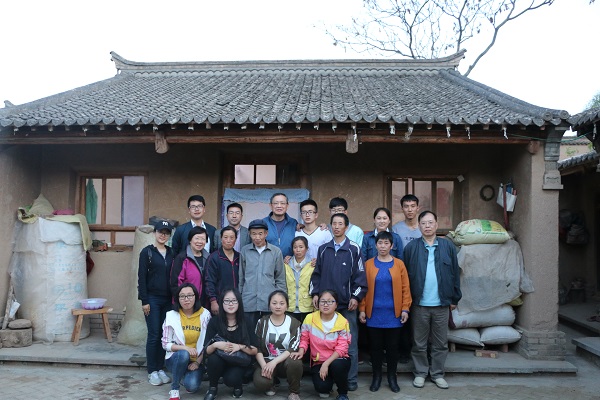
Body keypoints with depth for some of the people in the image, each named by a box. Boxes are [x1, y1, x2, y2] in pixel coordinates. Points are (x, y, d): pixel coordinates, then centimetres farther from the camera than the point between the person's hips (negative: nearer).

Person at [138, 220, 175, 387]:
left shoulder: (171, 253, 9)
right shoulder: (147, 252, -2)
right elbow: (142, 277, -6)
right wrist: (144, 301, -11)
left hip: (168, 300, 4)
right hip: (152, 299, -4)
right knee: (153, 335, -2)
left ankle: (160, 368, 18)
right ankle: (152, 371, 10)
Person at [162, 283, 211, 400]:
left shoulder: (205, 315, -7)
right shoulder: (171, 316, -7)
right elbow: (165, 344, -7)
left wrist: (198, 361, -10)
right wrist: (185, 348, -22)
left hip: (197, 360, 0)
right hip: (176, 358, 0)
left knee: (192, 386, -25)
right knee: (184, 354, -35)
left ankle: (189, 375, 13)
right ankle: (174, 389, -13)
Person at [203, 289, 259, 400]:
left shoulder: (246, 323, -6)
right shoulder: (214, 322, -7)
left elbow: (255, 350, -7)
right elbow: (207, 350, -8)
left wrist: (240, 347, -25)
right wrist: (215, 345, -30)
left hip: (238, 363, -1)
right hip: (218, 363, 1)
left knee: (231, 379, -31)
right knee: (213, 359, -32)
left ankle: (237, 385, 7)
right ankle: (212, 388, -3)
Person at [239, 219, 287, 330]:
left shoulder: (276, 252, 2)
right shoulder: (244, 251, 4)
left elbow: (280, 279, 8)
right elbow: (240, 277, 10)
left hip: (270, 303, 0)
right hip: (248, 303, 1)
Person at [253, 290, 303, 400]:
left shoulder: (294, 323, -2)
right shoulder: (262, 322, 2)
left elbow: (293, 348, -12)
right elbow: (257, 347, -2)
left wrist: (274, 362, -24)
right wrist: (264, 365, -20)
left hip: (286, 361, 0)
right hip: (266, 360, 0)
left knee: (295, 362, -36)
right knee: (260, 382, -31)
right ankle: (270, 384, 8)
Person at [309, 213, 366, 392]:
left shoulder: (354, 249, -1)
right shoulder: (323, 249, 10)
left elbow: (360, 275, -3)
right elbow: (317, 274, 12)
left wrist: (356, 296, -10)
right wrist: (315, 293, 3)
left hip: (347, 304, -3)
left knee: (350, 344, 2)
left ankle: (351, 380, 13)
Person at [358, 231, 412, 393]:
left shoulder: (399, 264, 0)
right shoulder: (368, 264, 0)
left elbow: (405, 288, 0)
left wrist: (405, 309, -4)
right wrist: (362, 309, -2)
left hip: (393, 314, 0)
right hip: (374, 314, 0)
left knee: (392, 346, 9)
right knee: (376, 346, 9)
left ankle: (392, 377, 24)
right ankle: (376, 376, 23)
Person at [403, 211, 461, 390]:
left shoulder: (447, 246, 1)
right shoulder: (411, 247, -3)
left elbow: (455, 273, 5)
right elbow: (405, 275, -2)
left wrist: (455, 298, 4)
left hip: (441, 304, 1)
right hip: (419, 304, -1)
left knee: (440, 343, 12)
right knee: (419, 343, 11)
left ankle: (437, 374, 27)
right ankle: (420, 373, 25)